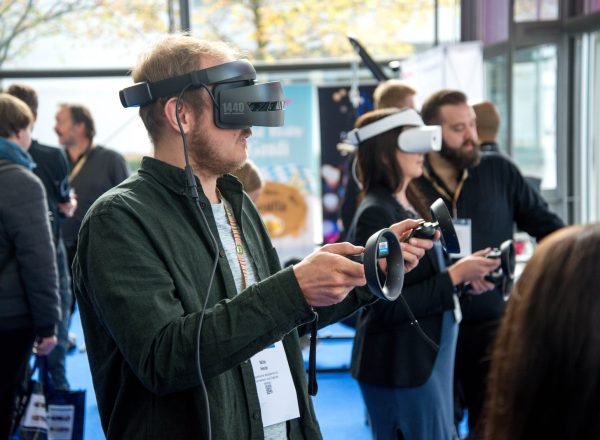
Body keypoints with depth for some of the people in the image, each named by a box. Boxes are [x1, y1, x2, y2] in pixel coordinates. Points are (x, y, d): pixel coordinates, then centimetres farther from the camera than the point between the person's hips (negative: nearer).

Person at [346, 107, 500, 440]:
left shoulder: (410, 205, 10)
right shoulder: (375, 215, -18)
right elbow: (388, 306, -22)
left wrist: (462, 275, -3)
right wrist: (454, 276, -20)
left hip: (430, 358, 9)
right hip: (400, 366, -9)